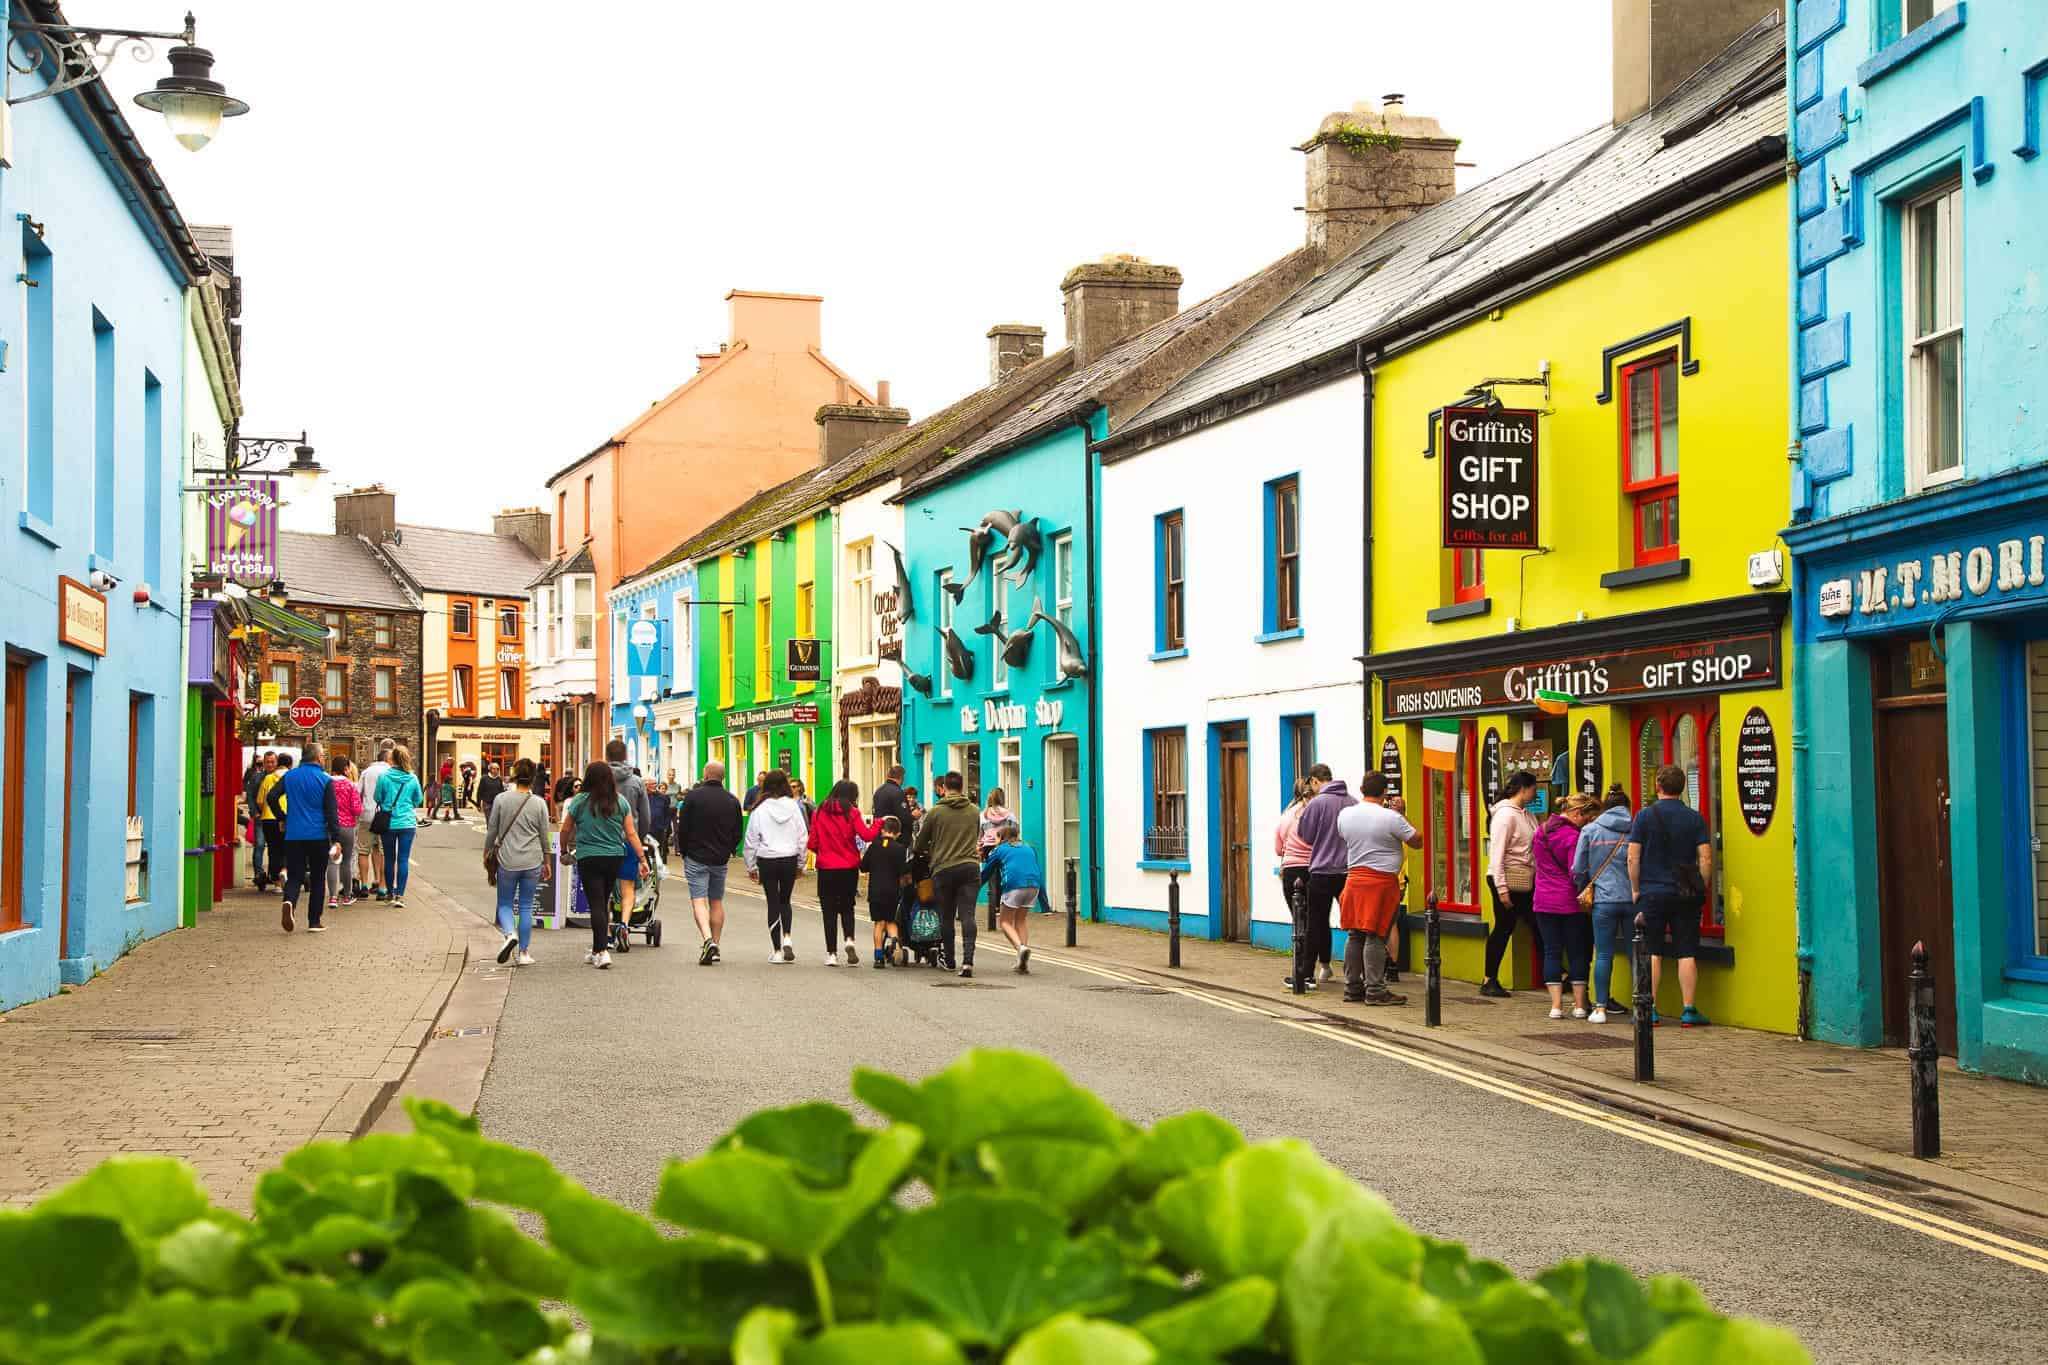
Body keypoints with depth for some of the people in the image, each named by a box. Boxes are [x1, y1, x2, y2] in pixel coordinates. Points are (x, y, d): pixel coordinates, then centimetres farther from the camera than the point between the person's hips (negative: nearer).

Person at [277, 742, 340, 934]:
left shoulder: (290, 776, 4)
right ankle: (314, 922, 10)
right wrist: (336, 839, -7)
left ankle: (289, 901, -26)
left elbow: (272, 797, 0)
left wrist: (282, 819, 14)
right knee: (317, 879, 9)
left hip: (293, 835, 2)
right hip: (318, 836, -2)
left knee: (294, 876, 6)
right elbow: (331, 812, -8)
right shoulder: (325, 780, -5)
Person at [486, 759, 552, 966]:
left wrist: (487, 851, 18)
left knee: (505, 904, 12)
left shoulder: (501, 799, -4)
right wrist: (546, 860, 18)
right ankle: (524, 953, 9)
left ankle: (510, 933, -17)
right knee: (526, 906, 9)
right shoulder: (539, 803, -1)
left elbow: (492, 830, 2)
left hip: (507, 861, -1)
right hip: (532, 861, 1)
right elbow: (544, 836, 5)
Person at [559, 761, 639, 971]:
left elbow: (566, 830, 4)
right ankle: (597, 949, 26)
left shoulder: (580, 801, -5)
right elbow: (631, 833, 2)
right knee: (604, 902, 16)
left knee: (596, 904, -3)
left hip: (588, 858, -3)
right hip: (615, 857, 3)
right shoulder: (621, 802, 2)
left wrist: (565, 851, 22)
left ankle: (603, 952, -14)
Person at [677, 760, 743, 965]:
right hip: (721, 860, 4)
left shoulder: (693, 796, -8)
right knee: (717, 901, 14)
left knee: (698, 900, -6)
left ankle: (708, 940, -27)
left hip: (696, 858, -4)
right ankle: (715, 947, 17)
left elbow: (682, 829, -6)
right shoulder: (732, 801, 3)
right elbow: (738, 834, 8)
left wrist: (684, 852, 8)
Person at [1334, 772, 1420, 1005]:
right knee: (1375, 936, -3)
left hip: (1354, 877, 5)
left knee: (1355, 935, 13)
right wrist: (1402, 814, 6)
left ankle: (1352, 987, 16)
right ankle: (1375, 990, -3)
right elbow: (1417, 842, -4)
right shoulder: (1391, 818, -14)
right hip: (1382, 881, -5)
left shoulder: (1345, 814, 3)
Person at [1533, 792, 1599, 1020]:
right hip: (1570, 902, -5)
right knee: (1577, 953, 6)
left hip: (1543, 901, 5)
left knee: (1552, 952, 7)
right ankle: (1579, 1005, 8)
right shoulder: (1573, 837, -15)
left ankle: (1556, 1006, 1)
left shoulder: (1541, 831, 7)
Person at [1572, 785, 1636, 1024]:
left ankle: (1600, 1008, 1)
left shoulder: (1590, 830, 4)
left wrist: (1584, 892, 21)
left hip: (1604, 900, -1)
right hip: (1634, 899, 1)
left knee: (1603, 955, 4)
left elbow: (1578, 870, 6)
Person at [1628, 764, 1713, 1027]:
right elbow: (1706, 859, -3)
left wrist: (1635, 889, 6)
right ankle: (1689, 1011, 3)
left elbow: (1633, 858, -4)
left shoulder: (1645, 815, -3)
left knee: (1652, 954, 5)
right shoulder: (1695, 818, 1)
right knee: (1687, 954, 4)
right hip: (1685, 895, 1)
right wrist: (1700, 890, 8)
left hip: (1652, 894, -1)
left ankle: (1649, 1010, 5)